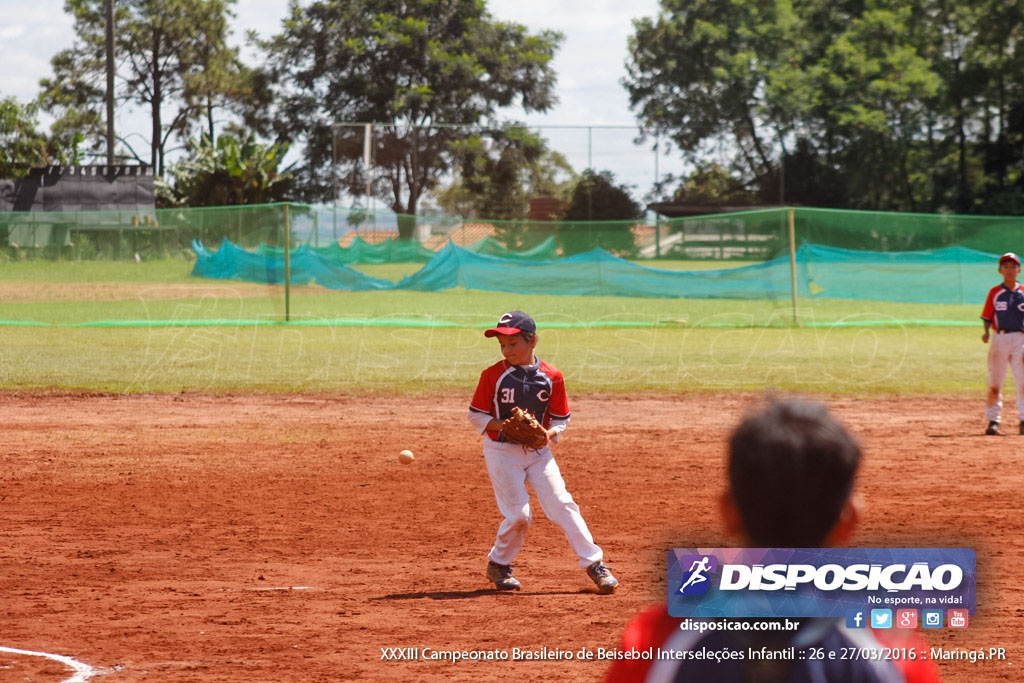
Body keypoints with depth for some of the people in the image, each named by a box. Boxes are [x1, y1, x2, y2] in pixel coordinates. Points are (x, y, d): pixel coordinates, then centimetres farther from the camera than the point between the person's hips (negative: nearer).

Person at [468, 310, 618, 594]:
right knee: (519, 515, -8)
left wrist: (549, 434, -17)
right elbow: (476, 415, -4)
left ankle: (594, 564, -2)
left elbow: (561, 419, 5)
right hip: (502, 451, -2)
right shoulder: (493, 375, -8)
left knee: (562, 504, -7)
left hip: (538, 452, 2)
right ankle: (498, 564, 16)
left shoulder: (551, 377, -3)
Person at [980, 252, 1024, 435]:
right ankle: (992, 422, 6)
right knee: (994, 384, 1)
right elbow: (987, 317, 6)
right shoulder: (995, 292, 7)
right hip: (999, 338, 0)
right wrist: (986, 332, -13)